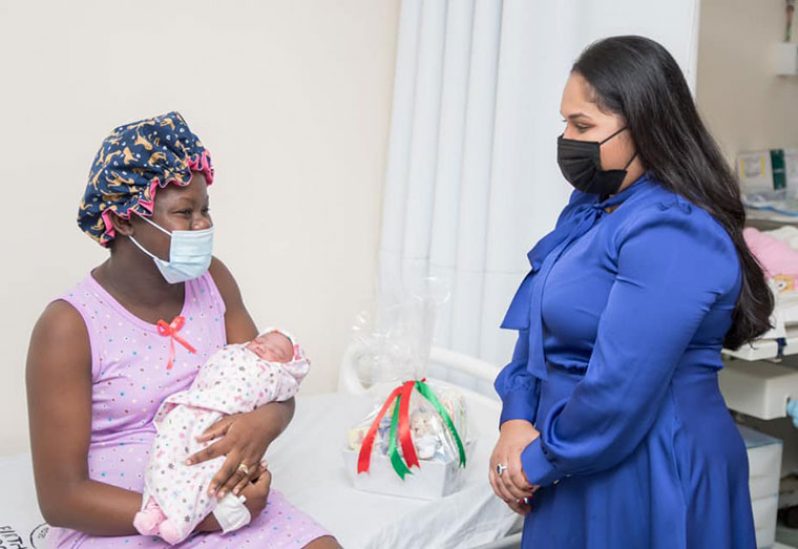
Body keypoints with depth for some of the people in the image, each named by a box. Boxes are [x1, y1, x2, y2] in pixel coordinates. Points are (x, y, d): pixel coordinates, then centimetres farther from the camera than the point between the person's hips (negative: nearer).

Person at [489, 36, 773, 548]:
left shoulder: (671, 234, -23)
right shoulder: (591, 209, 7)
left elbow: (622, 389, -26)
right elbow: (541, 325, 7)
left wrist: (539, 462, -13)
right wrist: (516, 421, -7)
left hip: (650, 477, -8)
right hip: (583, 467, 8)